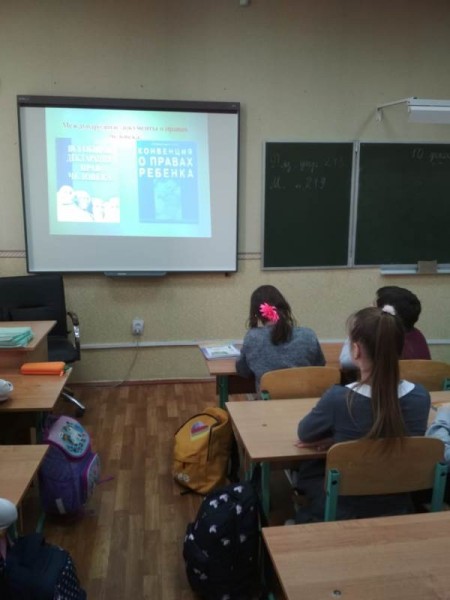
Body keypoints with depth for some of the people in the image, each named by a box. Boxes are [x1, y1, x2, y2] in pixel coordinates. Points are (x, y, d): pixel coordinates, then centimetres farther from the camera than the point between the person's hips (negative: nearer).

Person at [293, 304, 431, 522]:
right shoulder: (420, 396, -15)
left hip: (345, 510, -4)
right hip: (398, 507, 4)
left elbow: (304, 434, -7)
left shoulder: (338, 398, -28)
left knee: (306, 472, 27)